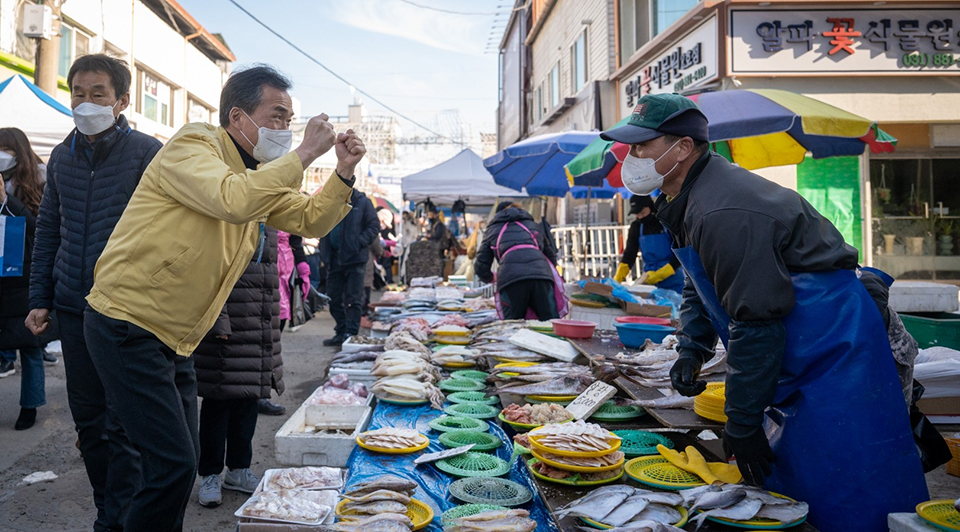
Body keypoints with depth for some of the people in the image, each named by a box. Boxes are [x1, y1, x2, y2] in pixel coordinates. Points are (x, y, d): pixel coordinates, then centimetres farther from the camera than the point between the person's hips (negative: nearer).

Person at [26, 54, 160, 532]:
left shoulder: (148, 153, -5)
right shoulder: (62, 156, 12)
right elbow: (48, 233, 17)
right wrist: (40, 299, 12)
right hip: (73, 311, 6)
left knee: (121, 425, -2)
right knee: (88, 421, 13)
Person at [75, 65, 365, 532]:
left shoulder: (258, 174, 13)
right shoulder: (192, 146, -14)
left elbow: (309, 220, 12)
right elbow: (233, 200, -34)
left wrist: (344, 173, -3)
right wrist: (303, 154, -26)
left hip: (174, 340, 9)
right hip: (126, 327, -9)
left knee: (180, 462, 14)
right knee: (174, 464, -11)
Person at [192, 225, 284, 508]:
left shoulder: (268, 225, 14)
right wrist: (219, 322, -19)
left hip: (262, 332, 7)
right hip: (227, 335, -7)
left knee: (249, 400, 14)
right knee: (218, 401, 2)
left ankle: (239, 469, 28)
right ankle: (210, 475, 17)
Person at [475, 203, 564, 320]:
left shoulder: (492, 230, 30)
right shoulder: (533, 225, 36)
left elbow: (481, 266, 24)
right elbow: (552, 256, 36)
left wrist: (490, 278, 45)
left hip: (510, 278, -1)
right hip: (541, 275, 2)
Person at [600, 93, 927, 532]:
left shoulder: (725, 214, -26)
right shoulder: (686, 202, 8)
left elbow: (756, 323, -26)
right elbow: (699, 290, 19)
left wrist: (742, 425, -18)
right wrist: (691, 351, 3)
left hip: (832, 355, -10)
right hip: (792, 362, 11)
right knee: (775, 490, 17)